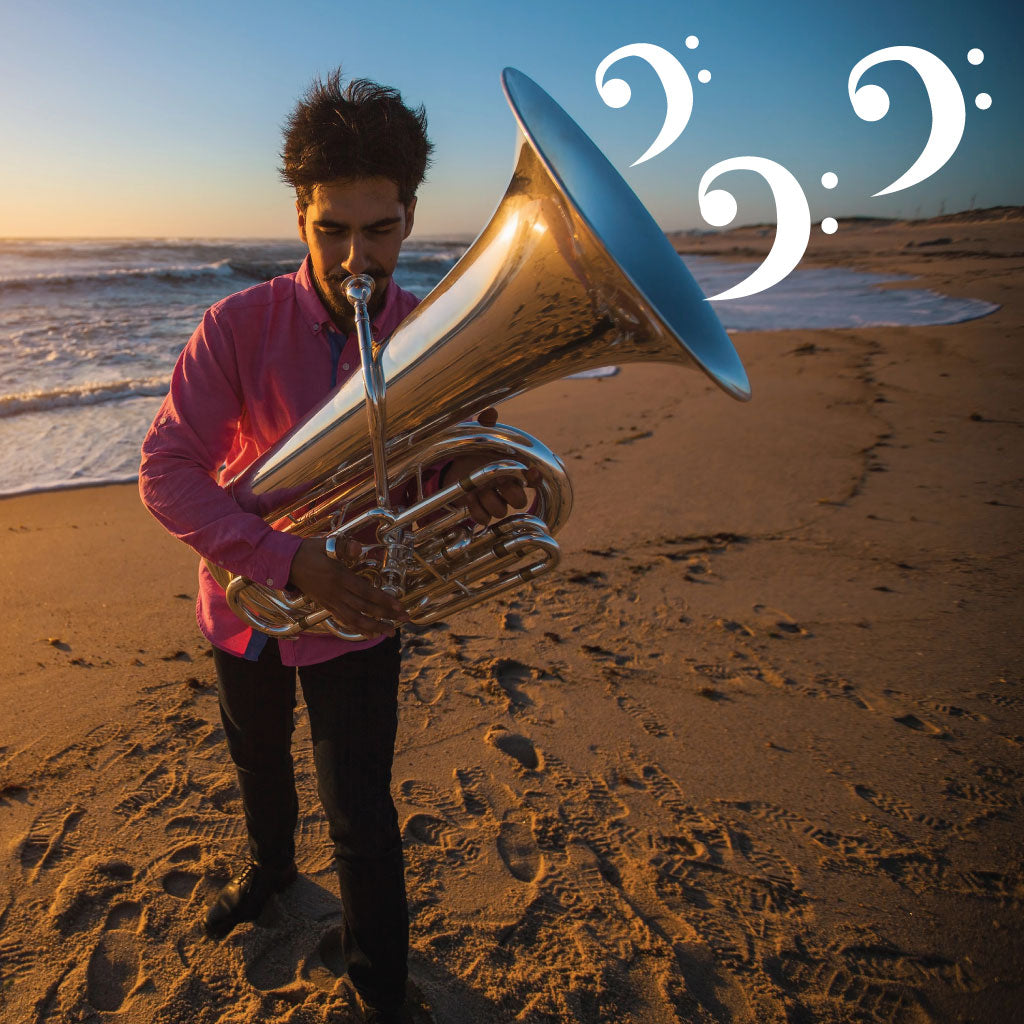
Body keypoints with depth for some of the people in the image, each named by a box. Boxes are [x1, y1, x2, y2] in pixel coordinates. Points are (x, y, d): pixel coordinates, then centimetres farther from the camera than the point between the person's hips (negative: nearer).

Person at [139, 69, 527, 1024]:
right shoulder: (238, 326, -18)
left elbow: (457, 453, -3)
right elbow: (167, 473, -21)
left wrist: (475, 479, -29)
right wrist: (291, 562, -33)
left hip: (358, 619, -1)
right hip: (248, 609, 2)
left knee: (362, 819, 6)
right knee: (259, 764, 28)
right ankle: (269, 865, 63)